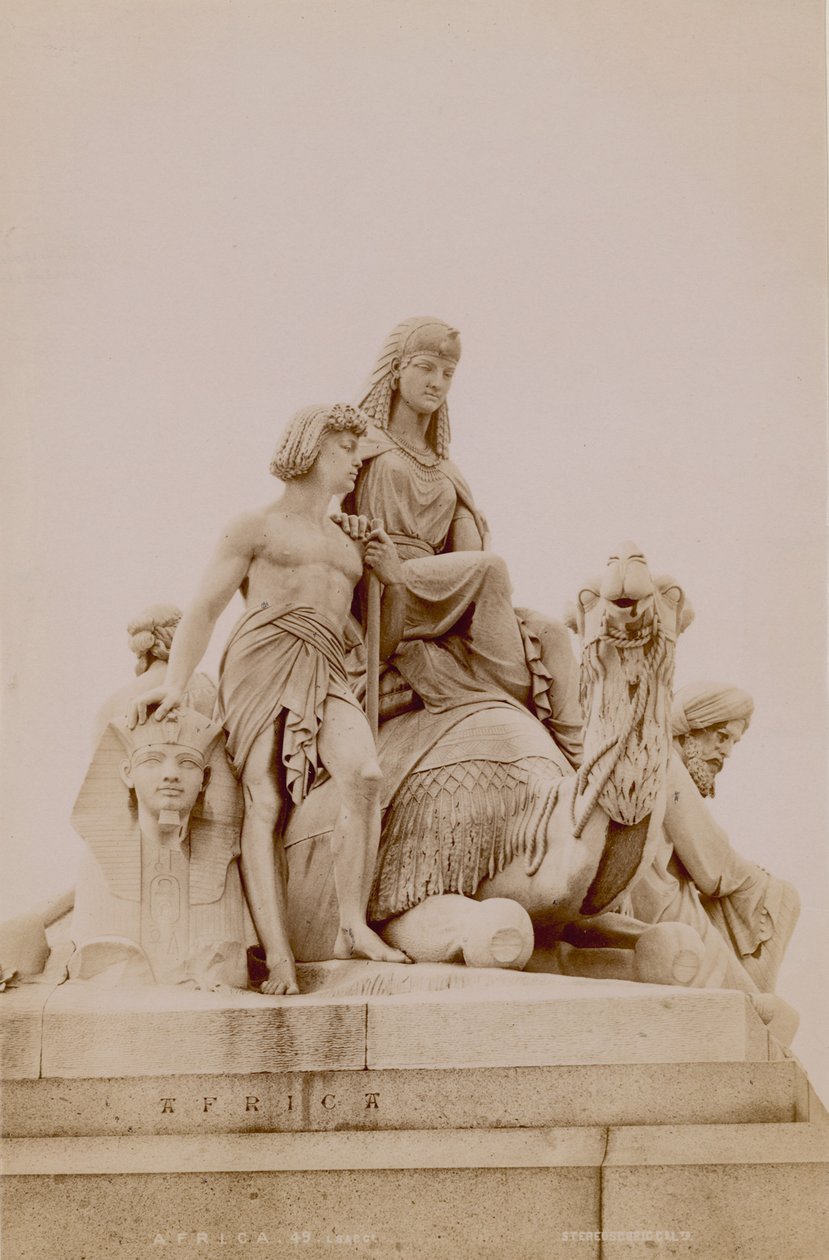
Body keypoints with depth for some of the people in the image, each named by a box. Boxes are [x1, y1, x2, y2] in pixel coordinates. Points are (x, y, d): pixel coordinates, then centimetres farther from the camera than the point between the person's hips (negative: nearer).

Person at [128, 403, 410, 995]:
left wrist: (395, 580, 14)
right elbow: (204, 609, 9)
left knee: (365, 775, -26)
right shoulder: (257, 526, 16)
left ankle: (354, 928, -21)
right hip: (261, 663, -3)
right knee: (265, 803, -18)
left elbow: (384, 642, 30)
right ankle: (279, 957, -20)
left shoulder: (350, 544, 30)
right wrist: (176, 683, -4)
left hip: (327, 674, 3)